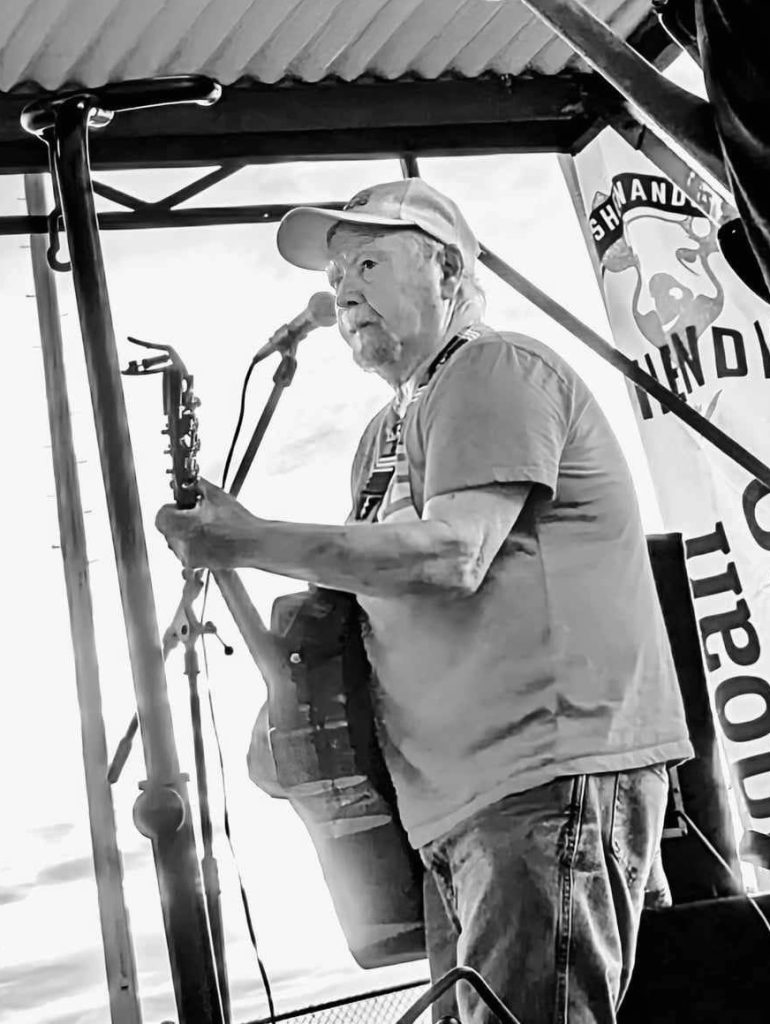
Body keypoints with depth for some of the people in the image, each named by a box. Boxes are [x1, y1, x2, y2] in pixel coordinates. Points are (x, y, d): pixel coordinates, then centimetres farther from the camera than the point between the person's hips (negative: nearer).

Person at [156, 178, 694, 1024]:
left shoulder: (494, 370, -4)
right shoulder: (384, 433, 24)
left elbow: (453, 554, -18)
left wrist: (251, 543, -15)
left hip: (550, 772, -9)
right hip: (461, 797, 9)